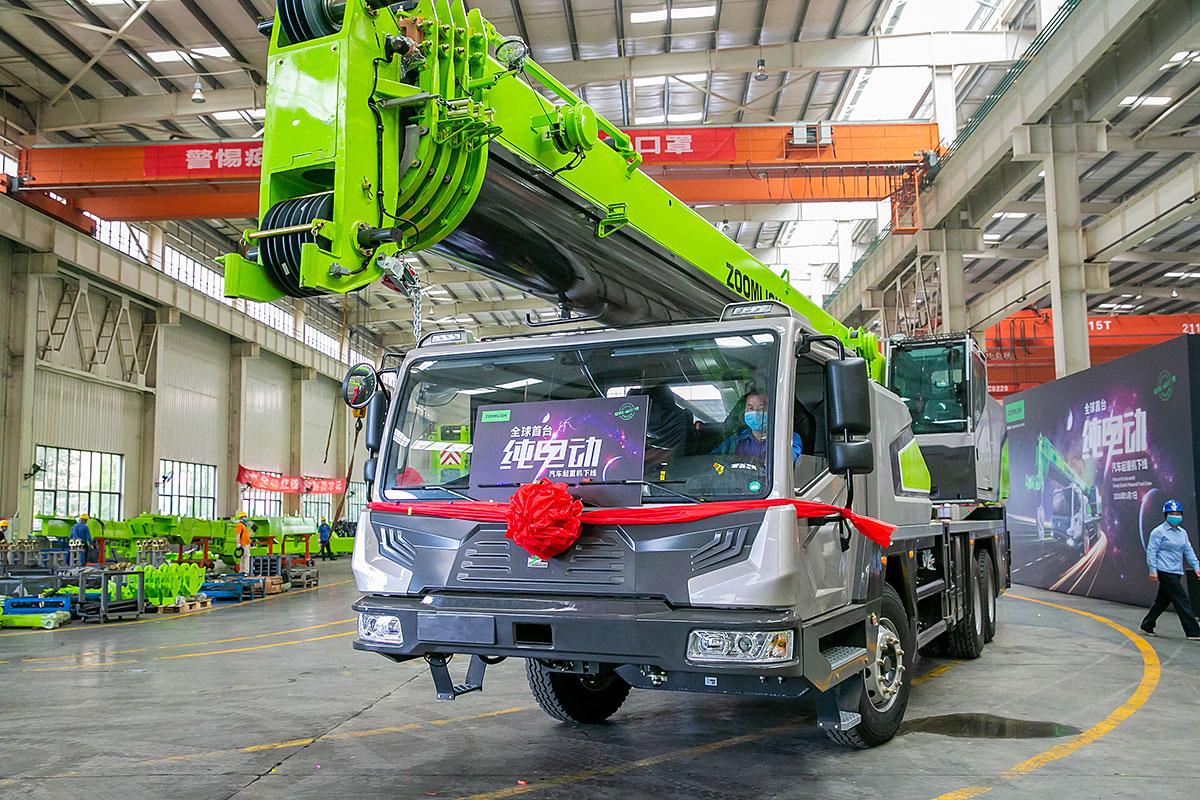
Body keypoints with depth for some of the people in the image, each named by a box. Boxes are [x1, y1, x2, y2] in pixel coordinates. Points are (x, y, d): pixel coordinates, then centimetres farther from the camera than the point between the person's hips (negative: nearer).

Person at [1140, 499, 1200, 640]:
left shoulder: (1182, 532, 14)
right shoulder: (1159, 532, -7)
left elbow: (1188, 551, 15)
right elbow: (1151, 551, -9)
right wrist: (1153, 570, -14)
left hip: (1176, 572, 8)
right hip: (1165, 572, -8)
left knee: (1163, 600, 13)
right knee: (1182, 601, -10)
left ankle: (1147, 626, 23)